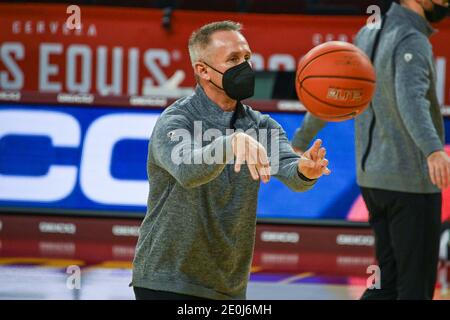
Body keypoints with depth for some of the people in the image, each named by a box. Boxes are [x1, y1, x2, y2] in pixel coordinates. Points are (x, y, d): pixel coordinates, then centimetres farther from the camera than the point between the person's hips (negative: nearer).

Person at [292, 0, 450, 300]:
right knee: (416, 288, 1)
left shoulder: (370, 34, 9)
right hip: (410, 182, -8)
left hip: (376, 178, 8)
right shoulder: (411, 42, -20)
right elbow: (411, 101, -40)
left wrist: (300, 143, 32)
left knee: (390, 284, 13)